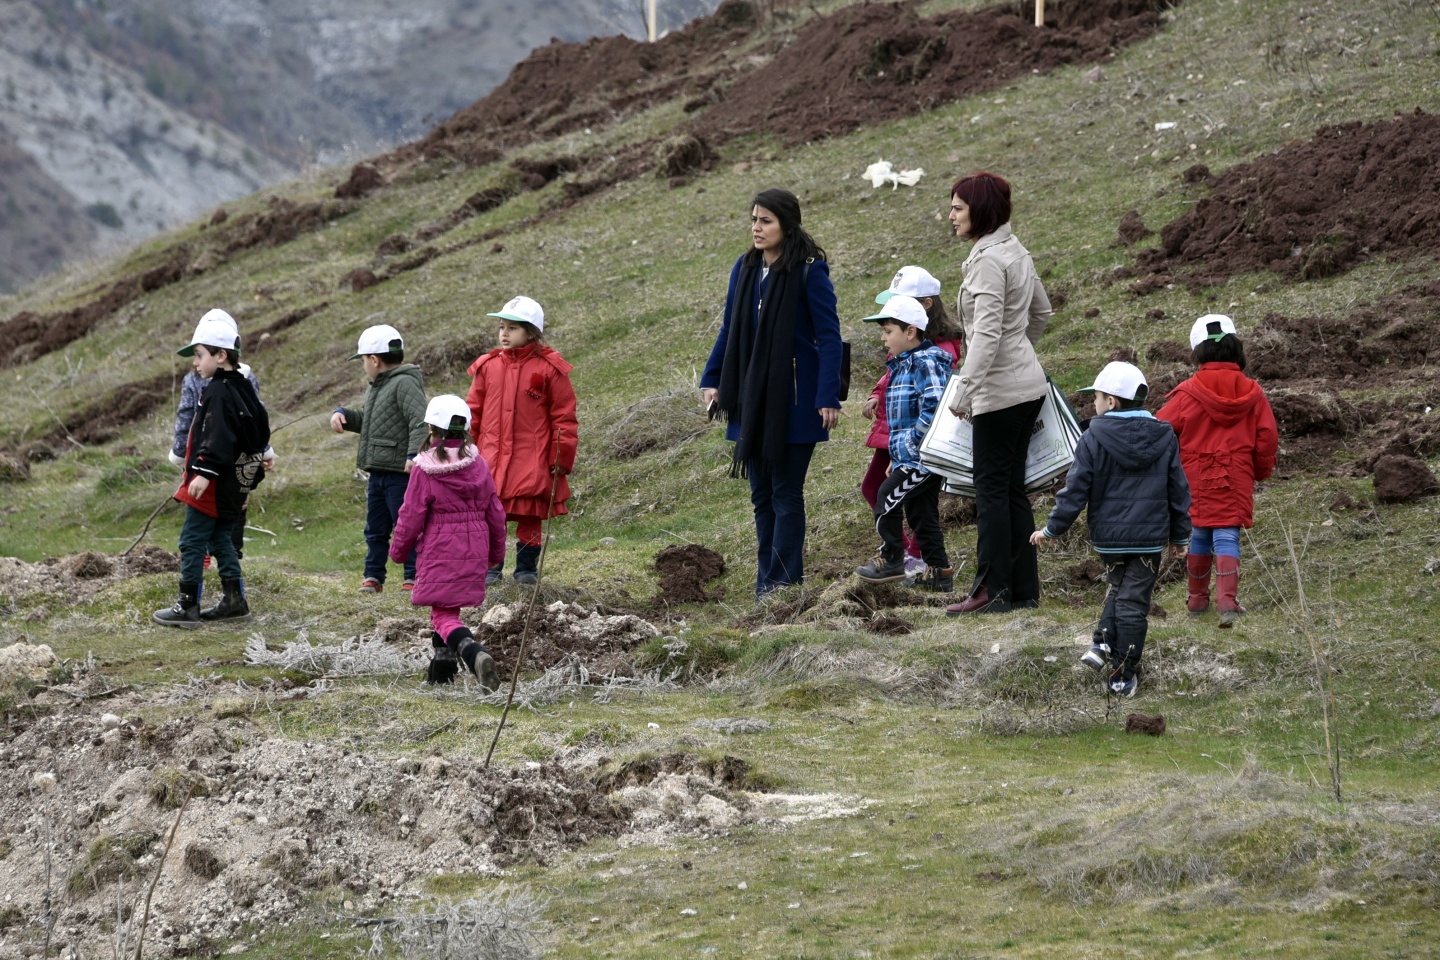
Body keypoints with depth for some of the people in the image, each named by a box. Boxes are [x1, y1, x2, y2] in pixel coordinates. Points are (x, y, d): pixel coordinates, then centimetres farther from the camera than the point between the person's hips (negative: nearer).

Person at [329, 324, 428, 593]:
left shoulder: (404, 384, -14)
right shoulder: (375, 388, 18)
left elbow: (420, 421, -23)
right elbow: (366, 421, 31)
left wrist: (413, 455, -30)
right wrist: (343, 415, 13)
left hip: (400, 472, -10)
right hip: (377, 472, 10)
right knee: (375, 528, 14)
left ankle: (414, 576, 2)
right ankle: (373, 576, 22)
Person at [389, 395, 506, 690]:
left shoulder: (424, 471, -13)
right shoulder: (478, 466, 2)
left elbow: (411, 517, -7)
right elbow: (495, 512, 9)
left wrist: (398, 550, 9)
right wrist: (496, 551, 23)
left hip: (439, 553, -5)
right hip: (474, 553, 5)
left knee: (444, 616, -6)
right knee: (448, 608, 21)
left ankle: (474, 654, -33)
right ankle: (442, 670, 23)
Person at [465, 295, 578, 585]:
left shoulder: (549, 369, -1)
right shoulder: (488, 367, 8)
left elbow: (564, 416, 1)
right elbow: (473, 411, 13)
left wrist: (562, 457, -3)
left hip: (533, 461, -2)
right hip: (492, 457, 2)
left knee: (530, 516, 3)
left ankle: (526, 567, 15)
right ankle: (491, 567, 10)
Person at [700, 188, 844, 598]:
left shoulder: (809, 272, -11)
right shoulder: (745, 269, 7)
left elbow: (829, 336, -12)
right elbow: (729, 329, 16)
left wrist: (828, 397, -17)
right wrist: (712, 379, 9)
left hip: (792, 401, -7)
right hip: (751, 398, 7)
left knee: (786, 493, -3)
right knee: (762, 493, 9)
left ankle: (782, 581, 0)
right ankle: (768, 583, 14)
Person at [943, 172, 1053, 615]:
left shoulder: (988, 260, -16)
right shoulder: (1016, 252, 13)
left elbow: (986, 332, -23)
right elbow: (1041, 311, 27)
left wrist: (965, 390, -24)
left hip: (1000, 391, -10)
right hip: (1027, 384, 10)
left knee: (992, 488, -6)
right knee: (1012, 488, 12)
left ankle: (993, 589, -5)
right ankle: (1024, 588, 13)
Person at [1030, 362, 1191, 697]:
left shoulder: (1093, 439, -8)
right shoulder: (1164, 438, 2)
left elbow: (1075, 490, -7)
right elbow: (1178, 490, 8)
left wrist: (1052, 529, 4)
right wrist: (1180, 534, 19)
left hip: (1108, 535, -1)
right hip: (1150, 537, 1)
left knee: (1117, 589, 23)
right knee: (1134, 601, 3)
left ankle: (1104, 644, 4)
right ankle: (1121, 676, 2)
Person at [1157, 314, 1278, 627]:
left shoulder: (1188, 393, -9)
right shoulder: (1252, 393, -2)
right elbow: (1268, 437, 3)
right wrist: (1261, 470, 19)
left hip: (1195, 480, 0)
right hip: (1236, 482, 0)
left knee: (1199, 536, 14)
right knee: (1227, 536, -1)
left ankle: (1198, 599, 24)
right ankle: (1227, 599, -17)